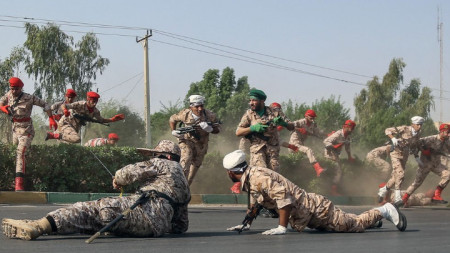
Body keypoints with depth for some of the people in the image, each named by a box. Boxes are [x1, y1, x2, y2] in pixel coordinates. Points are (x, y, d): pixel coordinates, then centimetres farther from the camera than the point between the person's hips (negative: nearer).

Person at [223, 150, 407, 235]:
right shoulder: (248, 180, 7)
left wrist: (281, 227, -33)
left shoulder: (257, 176, -23)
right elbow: (254, 202, 26)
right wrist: (246, 224, 19)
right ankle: (371, 218, 37)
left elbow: (282, 195, -35)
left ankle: (383, 211, 12)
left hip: (311, 208, -9)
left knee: (354, 224, 0)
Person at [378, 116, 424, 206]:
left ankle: (383, 190, 33)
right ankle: (397, 198, -20)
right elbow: (387, 130, -14)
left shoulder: (417, 134, 3)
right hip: (396, 154, -7)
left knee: (396, 177, 10)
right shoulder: (404, 129, -16)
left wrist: (417, 158, 13)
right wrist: (393, 138, -29)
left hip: (404, 156, 7)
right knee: (400, 174, -22)